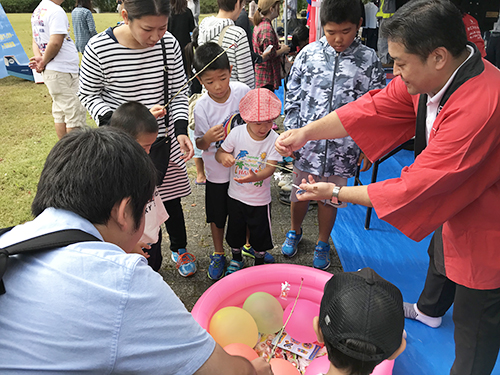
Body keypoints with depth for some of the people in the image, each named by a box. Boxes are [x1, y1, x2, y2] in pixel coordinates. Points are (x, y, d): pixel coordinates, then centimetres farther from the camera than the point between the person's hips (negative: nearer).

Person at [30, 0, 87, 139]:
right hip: (63, 72, -10)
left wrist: (39, 57, -1)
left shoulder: (37, 12, 16)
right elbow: (55, 43, -23)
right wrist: (43, 62, -9)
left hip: (49, 72, 10)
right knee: (76, 116, -3)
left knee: (60, 114, 15)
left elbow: (36, 40, 16)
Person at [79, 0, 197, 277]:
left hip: (164, 139, 3)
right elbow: (88, 96, -5)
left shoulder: (169, 44, -9)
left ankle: (180, 249, 42)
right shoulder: (99, 48, -18)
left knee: (170, 197, 17)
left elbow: (179, 92, 0)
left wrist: (181, 130, -13)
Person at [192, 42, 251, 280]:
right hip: (218, 172, -1)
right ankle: (218, 254, 39)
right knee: (217, 216, 16)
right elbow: (199, 143, -13)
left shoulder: (243, 91, -14)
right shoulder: (201, 107, -19)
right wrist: (207, 139, -32)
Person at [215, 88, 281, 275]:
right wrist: (224, 157, -32)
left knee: (260, 233, 16)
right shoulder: (237, 133, -15)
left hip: (260, 198, -1)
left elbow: (270, 167, -23)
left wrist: (256, 177, -45)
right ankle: (236, 260, 48)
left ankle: (259, 264, 43)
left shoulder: (274, 139, -18)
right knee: (235, 230, 20)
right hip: (236, 195, 2)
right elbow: (219, 152, -6)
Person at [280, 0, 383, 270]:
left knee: (330, 197, 14)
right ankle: (295, 231, 45)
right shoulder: (308, 54, -2)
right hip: (307, 144, 1)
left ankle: (322, 243, 38)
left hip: (342, 148, -1)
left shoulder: (369, 60, -4)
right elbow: (292, 97, 4)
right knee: (300, 192, 17)